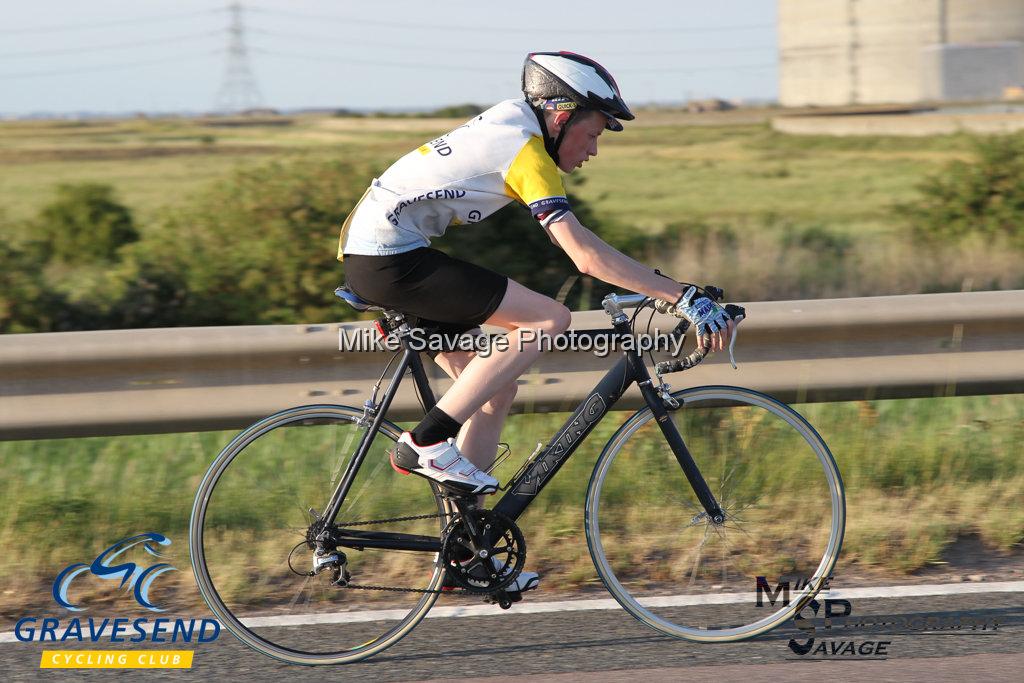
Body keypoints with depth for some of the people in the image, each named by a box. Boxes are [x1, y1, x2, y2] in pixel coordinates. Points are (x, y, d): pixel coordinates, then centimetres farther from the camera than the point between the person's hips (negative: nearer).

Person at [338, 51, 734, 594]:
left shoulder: (512, 122, 14)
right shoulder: (524, 149, -15)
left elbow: (573, 243, 25)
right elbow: (586, 255, -23)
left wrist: (640, 283, 20)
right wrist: (683, 299, -23)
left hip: (368, 252, 10)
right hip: (389, 258, -10)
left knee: (496, 387, 11)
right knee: (549, 319, -15)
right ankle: (427, 443, -13)